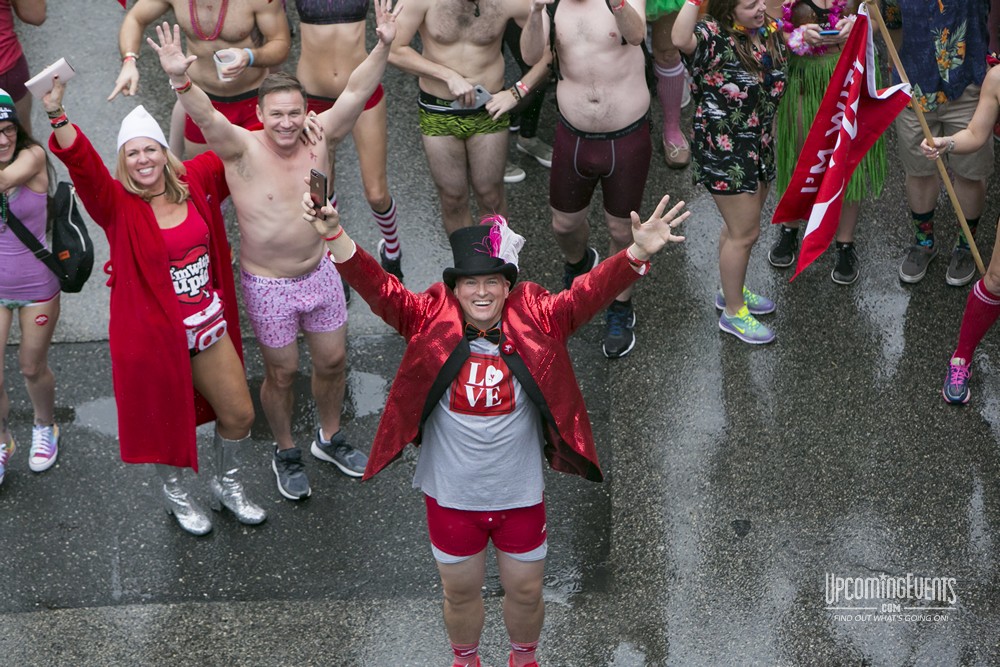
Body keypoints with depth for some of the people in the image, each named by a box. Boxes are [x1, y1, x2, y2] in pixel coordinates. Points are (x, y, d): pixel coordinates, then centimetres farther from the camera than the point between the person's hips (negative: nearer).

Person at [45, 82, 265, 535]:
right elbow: (82, 164, -32)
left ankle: (226, 485, 41)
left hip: (207, 323, 4)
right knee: (167, 419, 12)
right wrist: (56, 114, -48)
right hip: (153, 333, -4)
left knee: (239, 415, 13)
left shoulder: (194, 182, -2)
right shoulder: (118, 204, -14)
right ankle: (174, 492, 42)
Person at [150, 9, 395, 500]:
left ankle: (330, 438, 43)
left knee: (333, 362, 17)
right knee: (282, 372, 11)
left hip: (319, 272, 4)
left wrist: (383, 46, -30)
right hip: (268, 287, -4)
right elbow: (205, 115, -35)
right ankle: (286, 453, 35)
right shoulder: (243, 149, -18)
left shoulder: (318, 139, -8)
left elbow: (356, 93, -16)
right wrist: (179, 78, -54)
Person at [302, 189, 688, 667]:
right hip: (452, 497, 0)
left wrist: (638, 253, -37)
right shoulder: (431, 323, -12)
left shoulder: (536, 322, -11)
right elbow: (379, 289, -21)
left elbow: (588, 293, -21)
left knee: (525, 591, 19)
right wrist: (335, 236, -36)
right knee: (460, 592, 20)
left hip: (521, 496, 1)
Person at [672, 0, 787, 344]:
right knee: (745, 233, 1)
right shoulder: (714, 35, -22)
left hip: (758, 145, 8)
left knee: (740, 225, 24)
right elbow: (681, 40, -48)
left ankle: (731, 290, 45)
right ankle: (733, 312, 20)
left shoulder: (769, 31, 0)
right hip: (724, 151, -8)